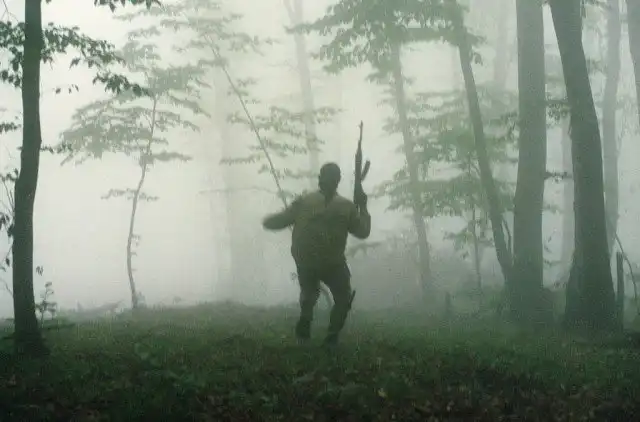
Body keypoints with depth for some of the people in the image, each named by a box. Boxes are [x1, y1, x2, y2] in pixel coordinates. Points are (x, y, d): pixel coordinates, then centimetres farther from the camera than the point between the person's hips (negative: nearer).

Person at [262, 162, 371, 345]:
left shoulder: (303, 202, -7)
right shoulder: (347, 206, -6)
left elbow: (276, 222, -6)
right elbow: (363, 232, 3)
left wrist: (267, 220, 16)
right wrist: (362, 207, 13)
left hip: (305, 263, 2)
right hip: (333, 265, -1)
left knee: (308, 293, 30)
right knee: (343, 299, 19)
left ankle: (305, 316, 4)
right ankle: (332, 337, 4)